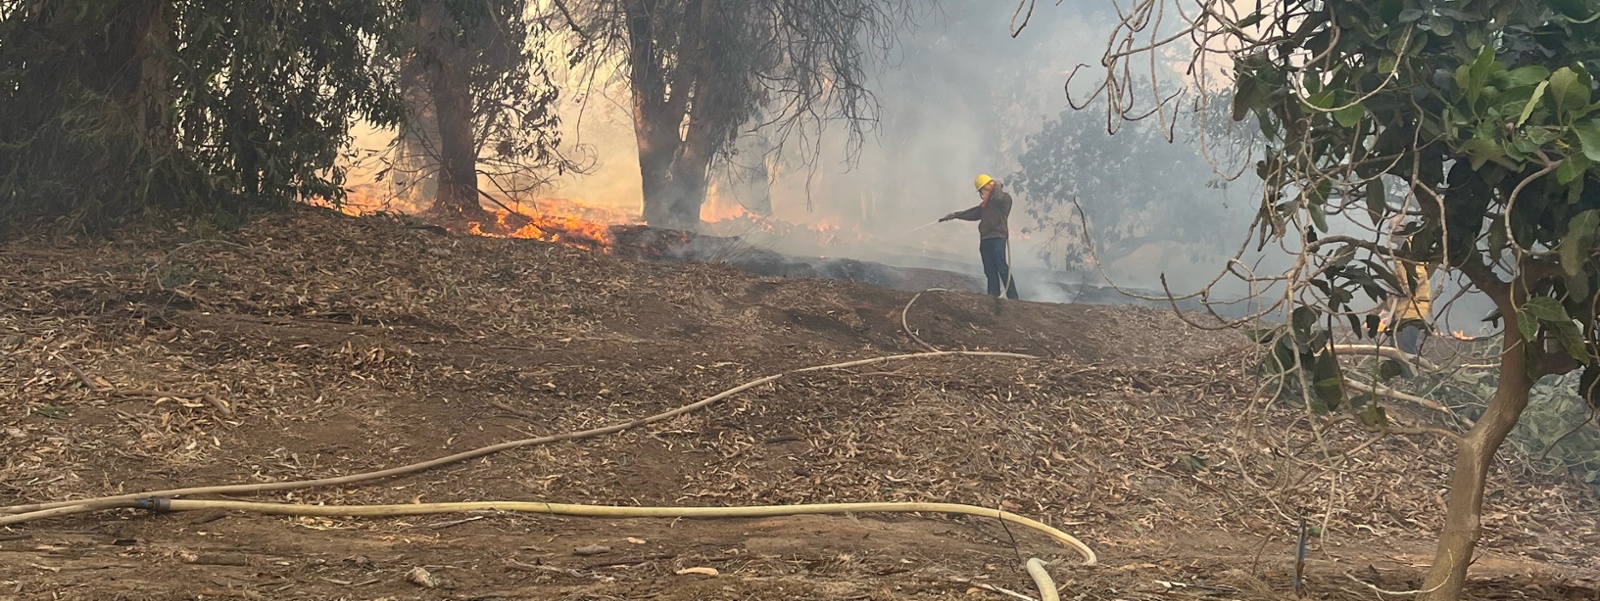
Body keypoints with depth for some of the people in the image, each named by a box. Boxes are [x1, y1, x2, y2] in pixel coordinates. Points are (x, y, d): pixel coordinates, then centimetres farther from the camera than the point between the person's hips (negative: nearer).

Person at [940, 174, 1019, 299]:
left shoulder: (1005, 198, 0)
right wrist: (955, 215, 27)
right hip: (985, 238, 8)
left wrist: (997, 186, -4)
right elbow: (974, 213, 30)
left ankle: (1013, 298, -17)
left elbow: (998, 198, -24)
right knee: (990, 270, 2)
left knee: (1002, 268, -15)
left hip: (997, 238, -8)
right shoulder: (987, 203, 24)